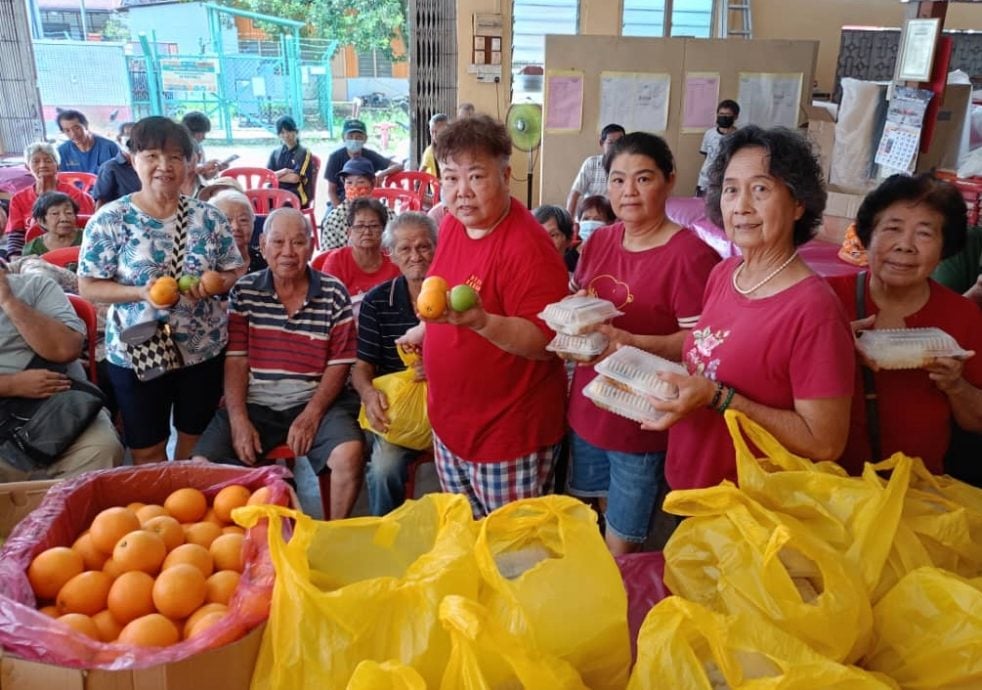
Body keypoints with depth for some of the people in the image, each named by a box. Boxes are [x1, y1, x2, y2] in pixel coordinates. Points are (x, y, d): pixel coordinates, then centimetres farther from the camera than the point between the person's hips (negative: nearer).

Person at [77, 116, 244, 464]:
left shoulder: (208, 216, -3)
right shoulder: (110, 219, -9)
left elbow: (232, 272, 5)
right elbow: (88, 286, -7)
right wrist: (141, 293, -23)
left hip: (204, 351, 2)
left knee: (197, 442, 17)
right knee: (147, 451, 13)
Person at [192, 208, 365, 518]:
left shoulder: (334, 293, 0)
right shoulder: (243, 291, 5)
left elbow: (339, 364, -1)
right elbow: (235, 361, 1)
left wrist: (311, 415, -13)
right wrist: (238, 420, -11)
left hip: (315, 401, -1)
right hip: (255, 402, 2)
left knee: (350, 453, -27)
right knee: (202, 463, -18)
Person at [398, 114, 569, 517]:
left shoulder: (528, 248, -24)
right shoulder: (452, 224, 1)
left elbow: (546, 342, -26)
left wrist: (481, 321, -39)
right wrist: (425, 329, 21)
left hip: (510, 435, -8)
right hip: (450, 421, 8)